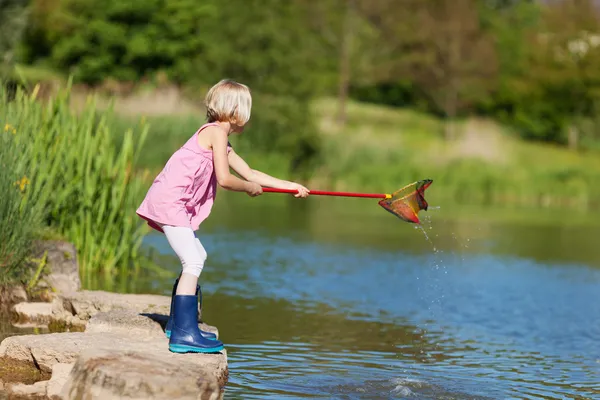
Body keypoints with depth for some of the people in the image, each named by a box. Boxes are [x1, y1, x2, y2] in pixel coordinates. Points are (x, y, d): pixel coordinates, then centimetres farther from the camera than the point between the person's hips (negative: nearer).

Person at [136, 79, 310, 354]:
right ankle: (184, 333, -18)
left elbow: (249, 173, 27)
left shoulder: (223, 144, 22)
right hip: (170, 203, -11)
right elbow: (225, 179, -16)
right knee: (193, 263, -15)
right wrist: (251, 188, 2)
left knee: (197, 258, 20)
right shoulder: (216, 132, -9)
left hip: (176, 205, 11)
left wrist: (290, 186, 25)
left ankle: (177, 325, 29)